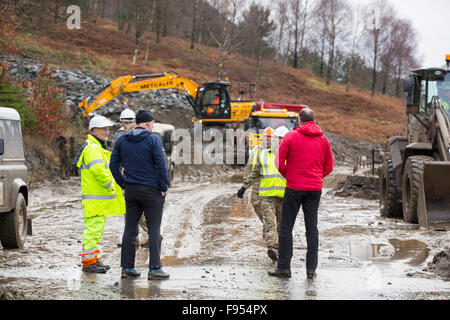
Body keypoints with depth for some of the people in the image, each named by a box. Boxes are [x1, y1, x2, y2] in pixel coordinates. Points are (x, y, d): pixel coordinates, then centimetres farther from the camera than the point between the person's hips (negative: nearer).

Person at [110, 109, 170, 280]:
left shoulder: (122, 140, 6)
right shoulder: (153, 139, -10)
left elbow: (113, 165, 7)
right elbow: (161, 165, -14)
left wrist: (123, 184, 11)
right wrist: (163, 188, -6)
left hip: (131, 190, 5)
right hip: (151, 190, -5)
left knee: (130, 229, 10)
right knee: (154, 229, -1)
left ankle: (127, 267, 11)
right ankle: (154, 269, -3)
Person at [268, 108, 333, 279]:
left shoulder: (291, 136, -5)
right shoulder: (323, 139, 6)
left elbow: (280, 162, -6)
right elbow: (329, 166, 8)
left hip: (294, 188, -3)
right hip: (315, 188, 3)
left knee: (286, 227, 4)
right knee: (312, 228, 7)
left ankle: (284, 267, 3)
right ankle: (311, 269, 5)